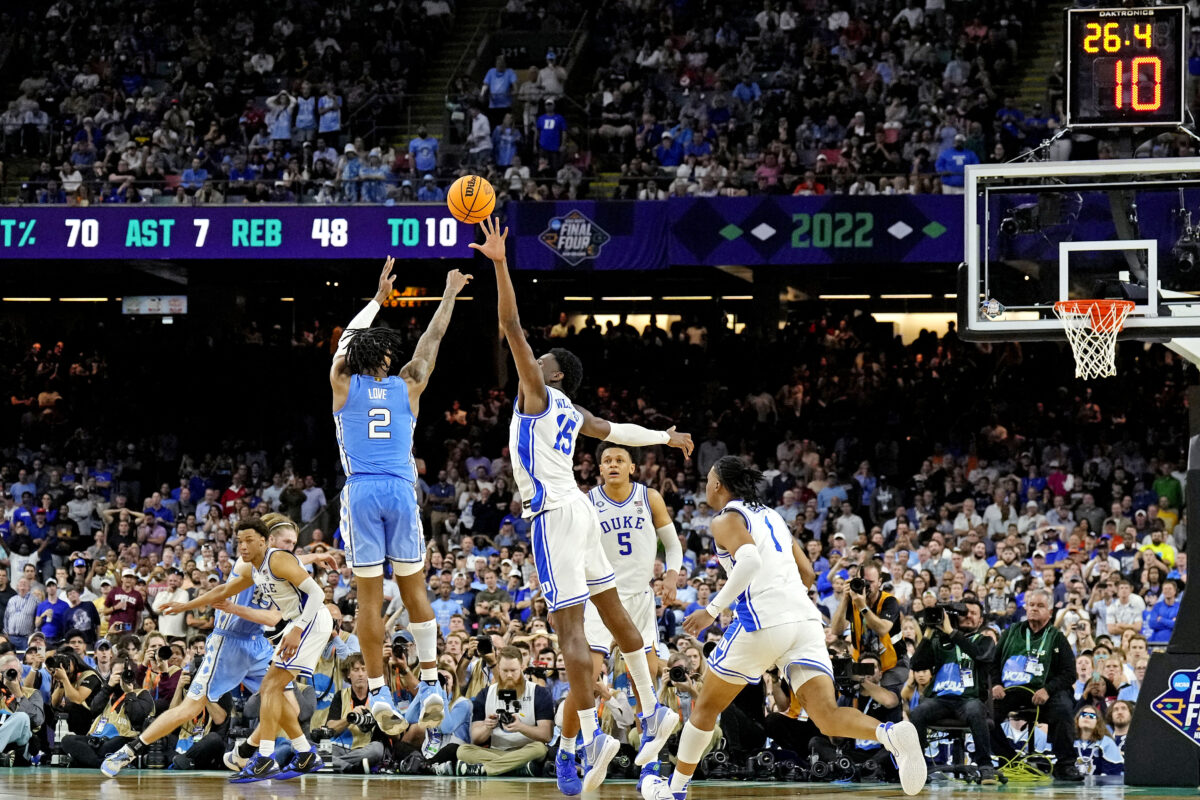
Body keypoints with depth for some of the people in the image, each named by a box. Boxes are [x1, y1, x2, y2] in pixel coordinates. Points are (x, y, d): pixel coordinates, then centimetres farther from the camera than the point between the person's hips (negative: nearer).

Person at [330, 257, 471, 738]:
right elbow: (432, 339, 24)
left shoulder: (343, 386, 9)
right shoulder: (407, 387, 9)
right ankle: (430, 683, 7)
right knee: (414, 587, 10)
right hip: (401, 490, 0)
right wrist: (449, 295, 37)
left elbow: (348, 339, 27)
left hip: (361, 492, 0)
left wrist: (379, 298, 39)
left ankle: (378, 692, -6)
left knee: (369, 595, -2)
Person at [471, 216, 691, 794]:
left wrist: (500, 265, -16)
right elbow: (617, 431, 33)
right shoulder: (573, 414, 17)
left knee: (569, 626, -13)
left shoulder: (537, 393, -4)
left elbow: (512, 329, -12)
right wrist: (665, 438, 50)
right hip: (578, 509, 9)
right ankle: (653, 711, 23)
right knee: (611, 610, 18)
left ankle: (592, 737, -19)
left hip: (554, 513, -9)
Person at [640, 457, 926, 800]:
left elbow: (751, 560, -19)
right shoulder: (771, 515, 25)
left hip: (762, 623, -6)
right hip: (806, 619, 6)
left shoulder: (726, 520, 2)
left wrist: (713, 610, -17)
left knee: (706, 706, 17)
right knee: (828, 718, -9)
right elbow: (807, 574, 27)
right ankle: (892, 734, -38)